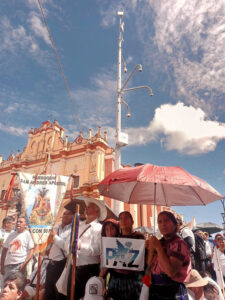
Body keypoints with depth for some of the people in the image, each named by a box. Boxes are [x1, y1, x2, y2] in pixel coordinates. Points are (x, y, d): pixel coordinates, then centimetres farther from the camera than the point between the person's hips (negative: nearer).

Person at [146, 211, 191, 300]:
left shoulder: (179, 244, -16)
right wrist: (150, 250, -11)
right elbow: (149, 268, 3)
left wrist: (158, 247, -24)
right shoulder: (159, 243, 4)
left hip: (172, 292, -6)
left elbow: (171, 272, -26)